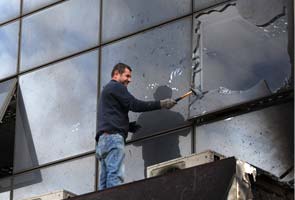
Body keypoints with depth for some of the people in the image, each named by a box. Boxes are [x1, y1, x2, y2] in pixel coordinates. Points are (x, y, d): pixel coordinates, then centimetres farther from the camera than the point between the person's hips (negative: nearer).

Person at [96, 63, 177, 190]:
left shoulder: (106, 90, 33)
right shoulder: (116, 87, 3)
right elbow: (134, 105, -7)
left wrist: (139, 127, 22)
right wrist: (161, 104, -4)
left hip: (103, 139, 9)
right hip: (113, 136, -9)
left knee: (104, 182, -1)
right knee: (115, 176, -22)